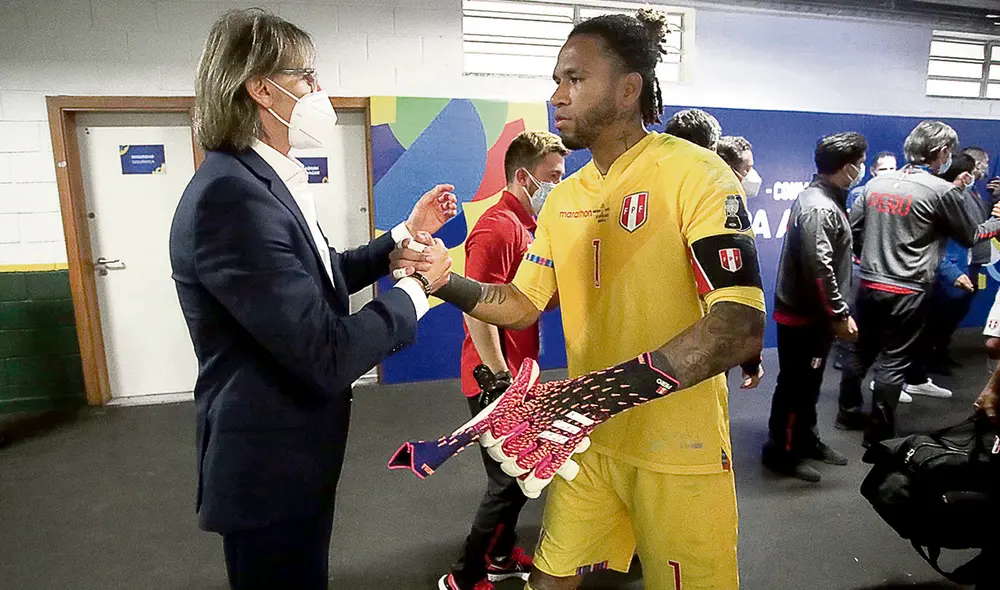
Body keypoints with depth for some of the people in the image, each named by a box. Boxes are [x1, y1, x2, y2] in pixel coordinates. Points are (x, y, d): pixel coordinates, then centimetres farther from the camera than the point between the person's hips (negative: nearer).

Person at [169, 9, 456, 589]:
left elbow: (318, 277, 14)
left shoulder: (262, 181, 4)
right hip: (270, 465, -10)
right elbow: (327, 355, -31)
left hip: (294, 448, 10)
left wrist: (405, 235, 10)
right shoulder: (231, 196, -28)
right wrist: (417, 287, -16)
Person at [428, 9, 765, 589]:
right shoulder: (564, 198, 6)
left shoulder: (696, 175, -16)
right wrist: (446, 282, -7)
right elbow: (522, 305, 10)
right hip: (590, 439, 6)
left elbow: (740, 330, -24)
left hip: (677, 453, -5)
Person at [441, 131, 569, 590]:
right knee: (508, 482, 2)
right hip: (497, 379, -10)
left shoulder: (525, 225, 13)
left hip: (517, 373, 10)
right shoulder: (498, 226, -19)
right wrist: (500, 379, -25)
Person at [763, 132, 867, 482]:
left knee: (809, 383, 21)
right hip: (803, 315, -10)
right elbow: (819, 269, -28)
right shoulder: (819, 208, -22)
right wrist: (840, 315, -20)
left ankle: (806, 439, 36)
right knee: (795, 385, 2)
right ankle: (781, 453, 16)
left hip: (814, 313, 10)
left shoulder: (826, 199, 11)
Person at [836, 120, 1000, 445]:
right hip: (906, 291, -5)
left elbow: (853, 228, 9)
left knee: (862, 351, 19)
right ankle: (880, 433, 13)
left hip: (869, 284, 5)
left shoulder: (876, 183, 5)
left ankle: (848, 411, 31)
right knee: (894, 362, 4)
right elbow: (971, 235, 4)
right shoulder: (942, 191, -9)